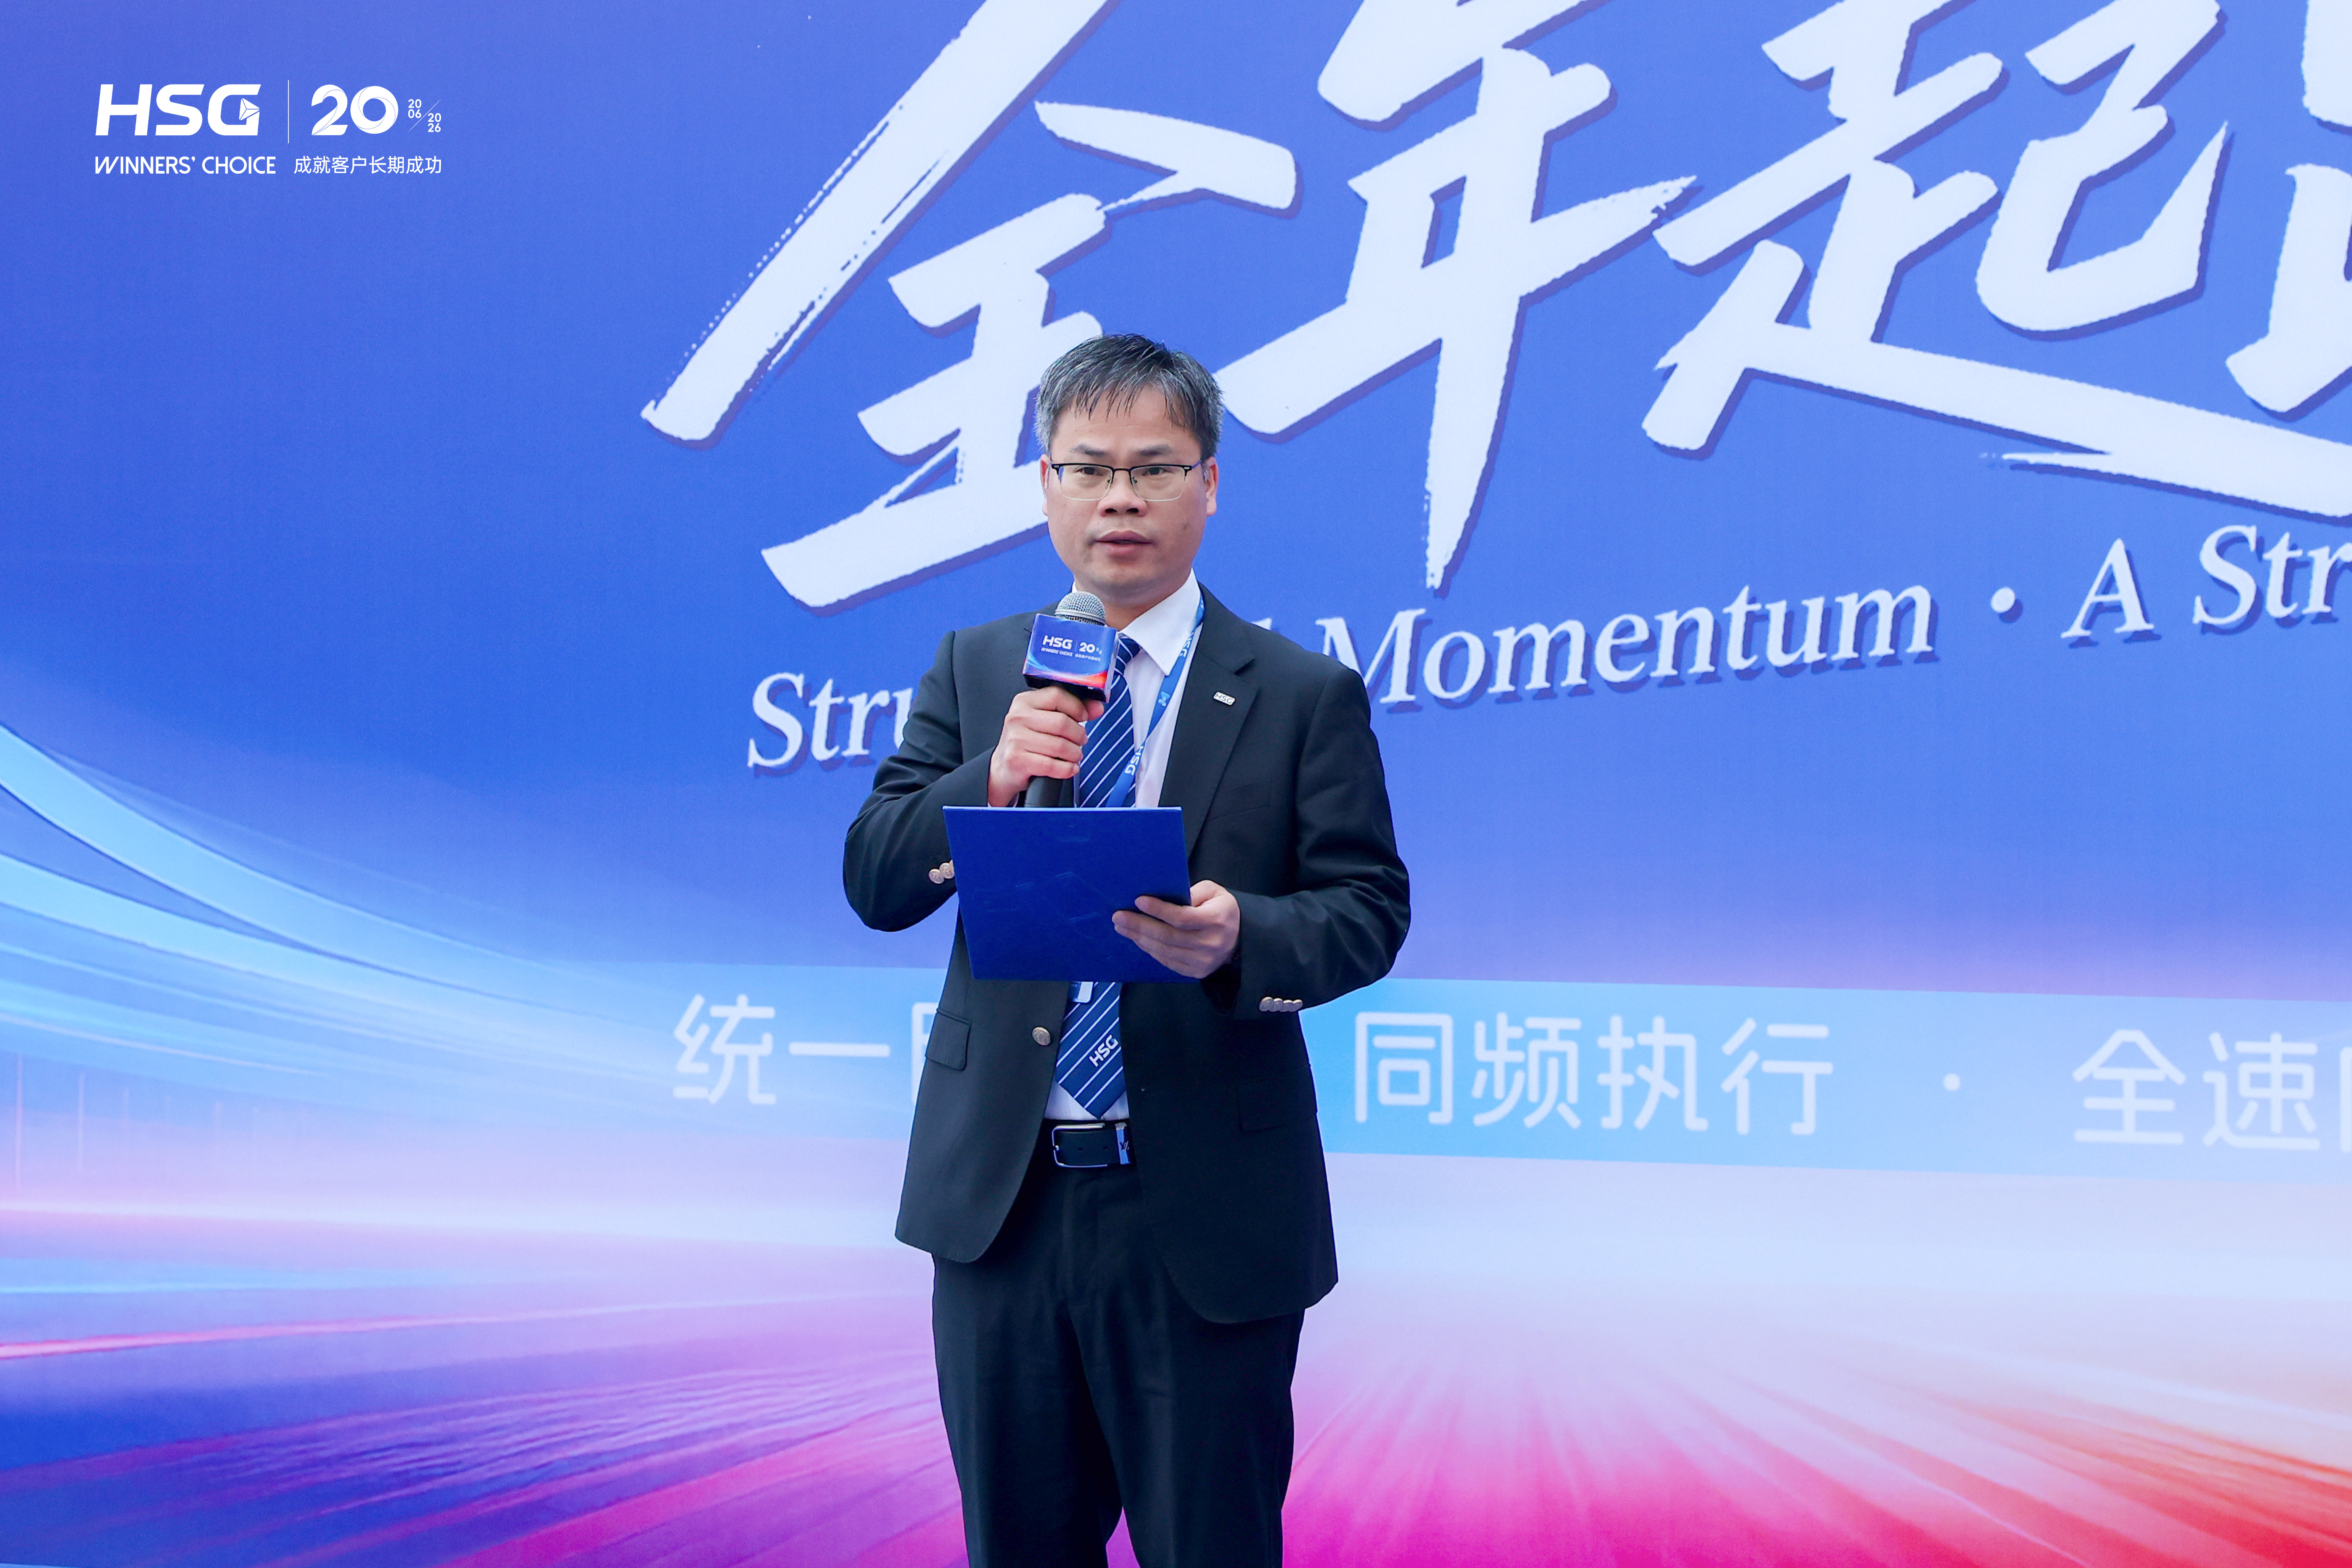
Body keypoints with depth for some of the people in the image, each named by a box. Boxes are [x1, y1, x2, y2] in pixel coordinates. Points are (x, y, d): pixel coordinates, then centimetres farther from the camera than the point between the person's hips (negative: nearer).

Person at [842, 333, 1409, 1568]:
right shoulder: (974, 668, 9)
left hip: (1206, 1218, -3)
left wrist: (1243, 937, -27)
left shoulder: (1304, 694, 0)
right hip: (997, 1198, 3)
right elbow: (874, 886, 2)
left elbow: (1367, 909, -5)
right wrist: (991, 781, -18)